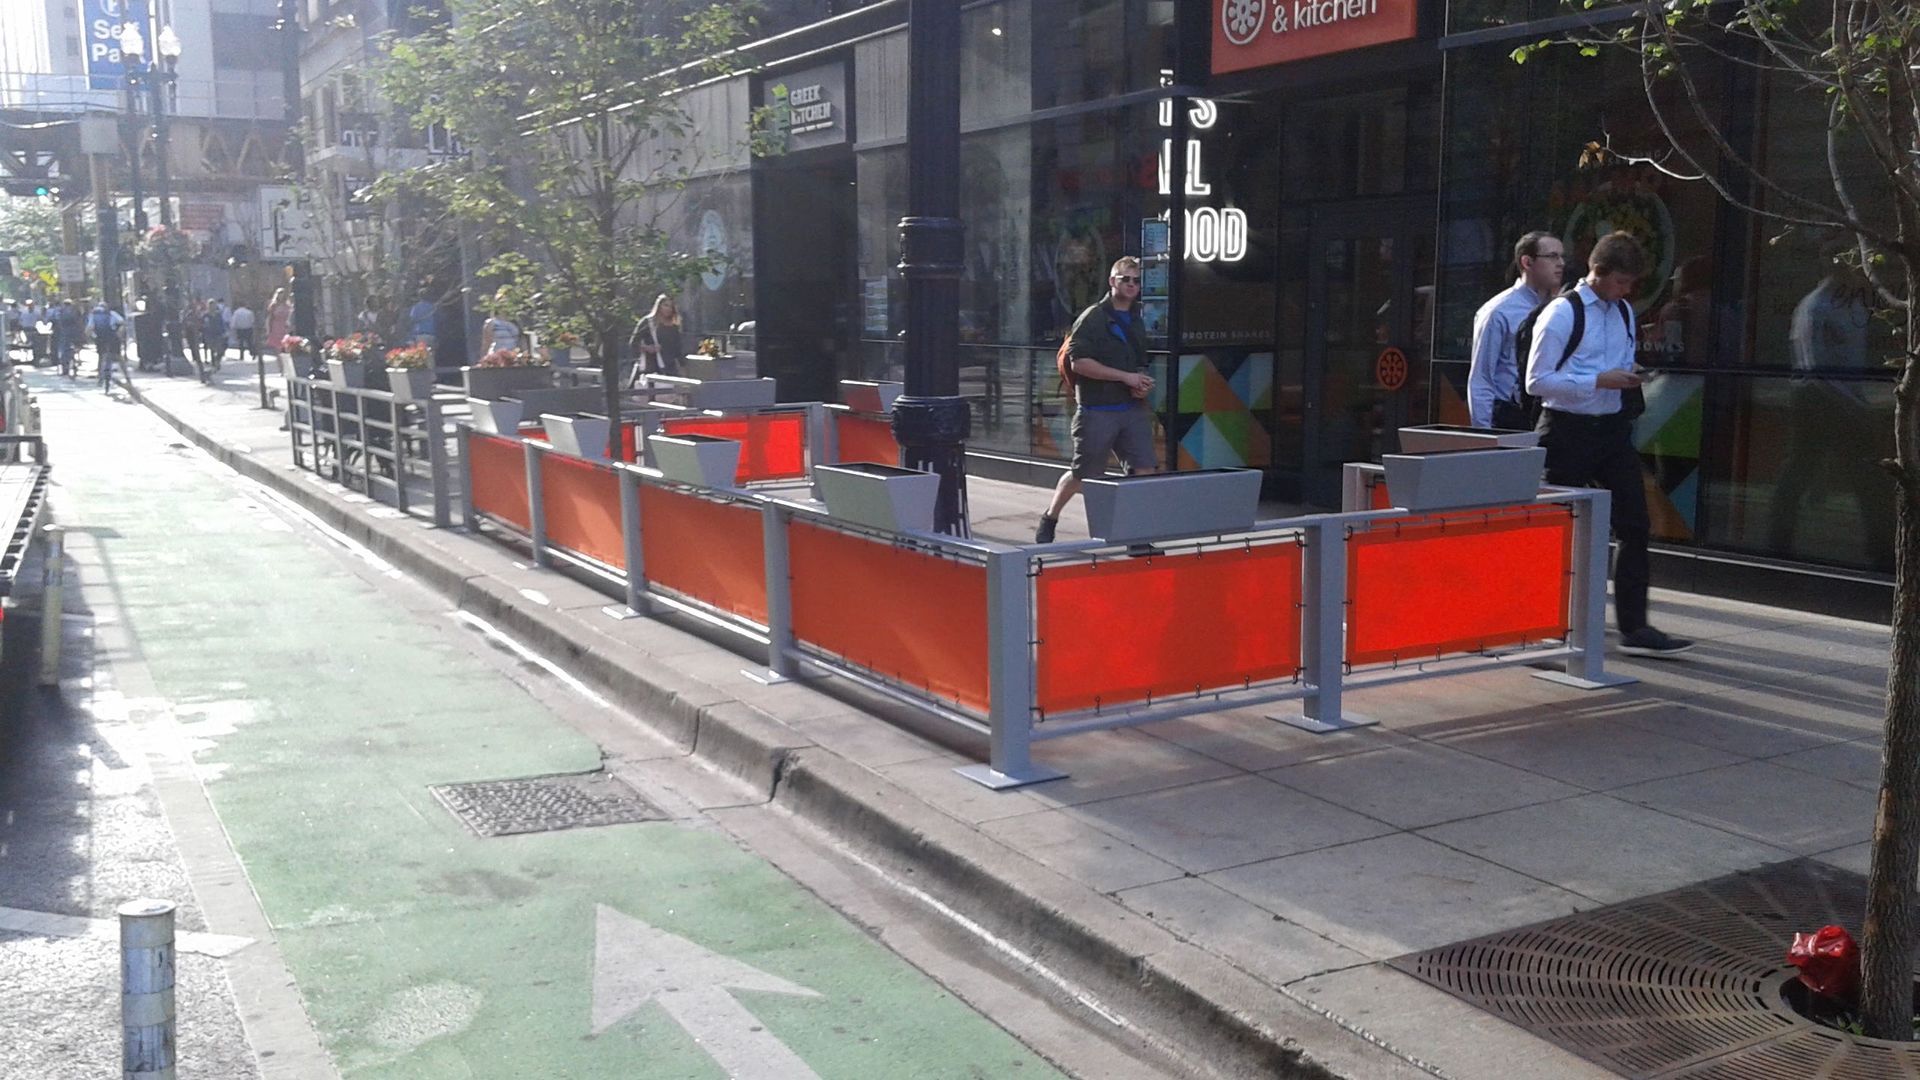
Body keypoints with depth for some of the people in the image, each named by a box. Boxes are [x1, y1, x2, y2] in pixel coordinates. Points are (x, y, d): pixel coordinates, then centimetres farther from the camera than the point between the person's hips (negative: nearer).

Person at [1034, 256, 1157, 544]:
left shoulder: (1137, 321, 16)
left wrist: (1143, 383, 5)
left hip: (1134, 409, 6)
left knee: (1144, 469, -7)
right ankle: (1049, 519, 26)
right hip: (1097, 410, -6)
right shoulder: (1093, 318, -6)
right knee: (1083, 473, 4)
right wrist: (1125, 377, -16)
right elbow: (1078, 361, -16)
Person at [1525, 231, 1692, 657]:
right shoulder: (1561, 314, -11)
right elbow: (1537, 380, -16)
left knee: (1635, 527, 1)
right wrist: (1601, 380, -20)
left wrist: (1629, 376, 2)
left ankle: (1634, 628, 5)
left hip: (1612, 427, 7)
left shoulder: (1625, 312, 11)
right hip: (1568, 430, -7)